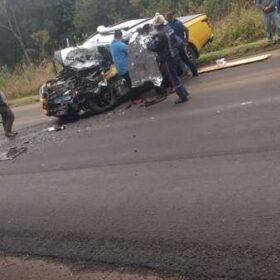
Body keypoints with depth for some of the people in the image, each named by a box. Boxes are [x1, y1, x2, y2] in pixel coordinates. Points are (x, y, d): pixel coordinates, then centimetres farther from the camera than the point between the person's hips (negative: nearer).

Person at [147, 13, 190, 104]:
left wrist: (148, 44, -4)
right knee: (175, 77, 24)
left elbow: (154, 47, -25)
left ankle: (183, 97, 10)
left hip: (167, 60, -9)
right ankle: (184, 93, 33)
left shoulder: (160, 35, -26)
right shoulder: (169, 28, 4)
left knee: (173, 79, 2)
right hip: (174, 56, 9)